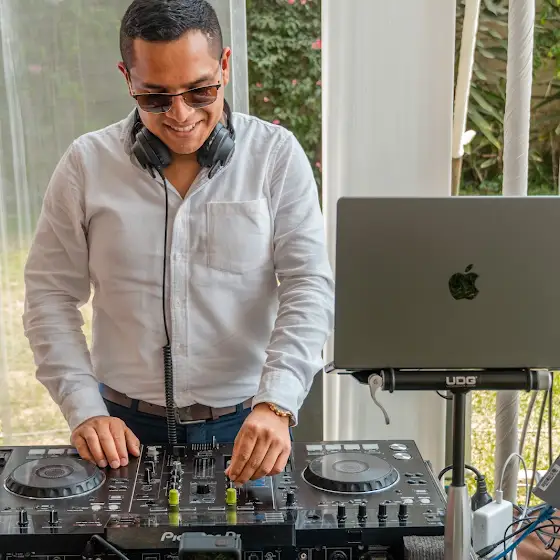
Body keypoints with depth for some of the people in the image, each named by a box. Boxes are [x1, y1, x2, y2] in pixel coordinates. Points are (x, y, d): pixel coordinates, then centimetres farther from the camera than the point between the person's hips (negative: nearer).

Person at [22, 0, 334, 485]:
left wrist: (274, 406, -24)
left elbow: (309, 290, -12)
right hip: (127, 429, 1)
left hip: (249, 426, 0)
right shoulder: (86, 163, -4)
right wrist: (85, 411, -9)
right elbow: (51, 295, 0)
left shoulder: (277, 155, -7)